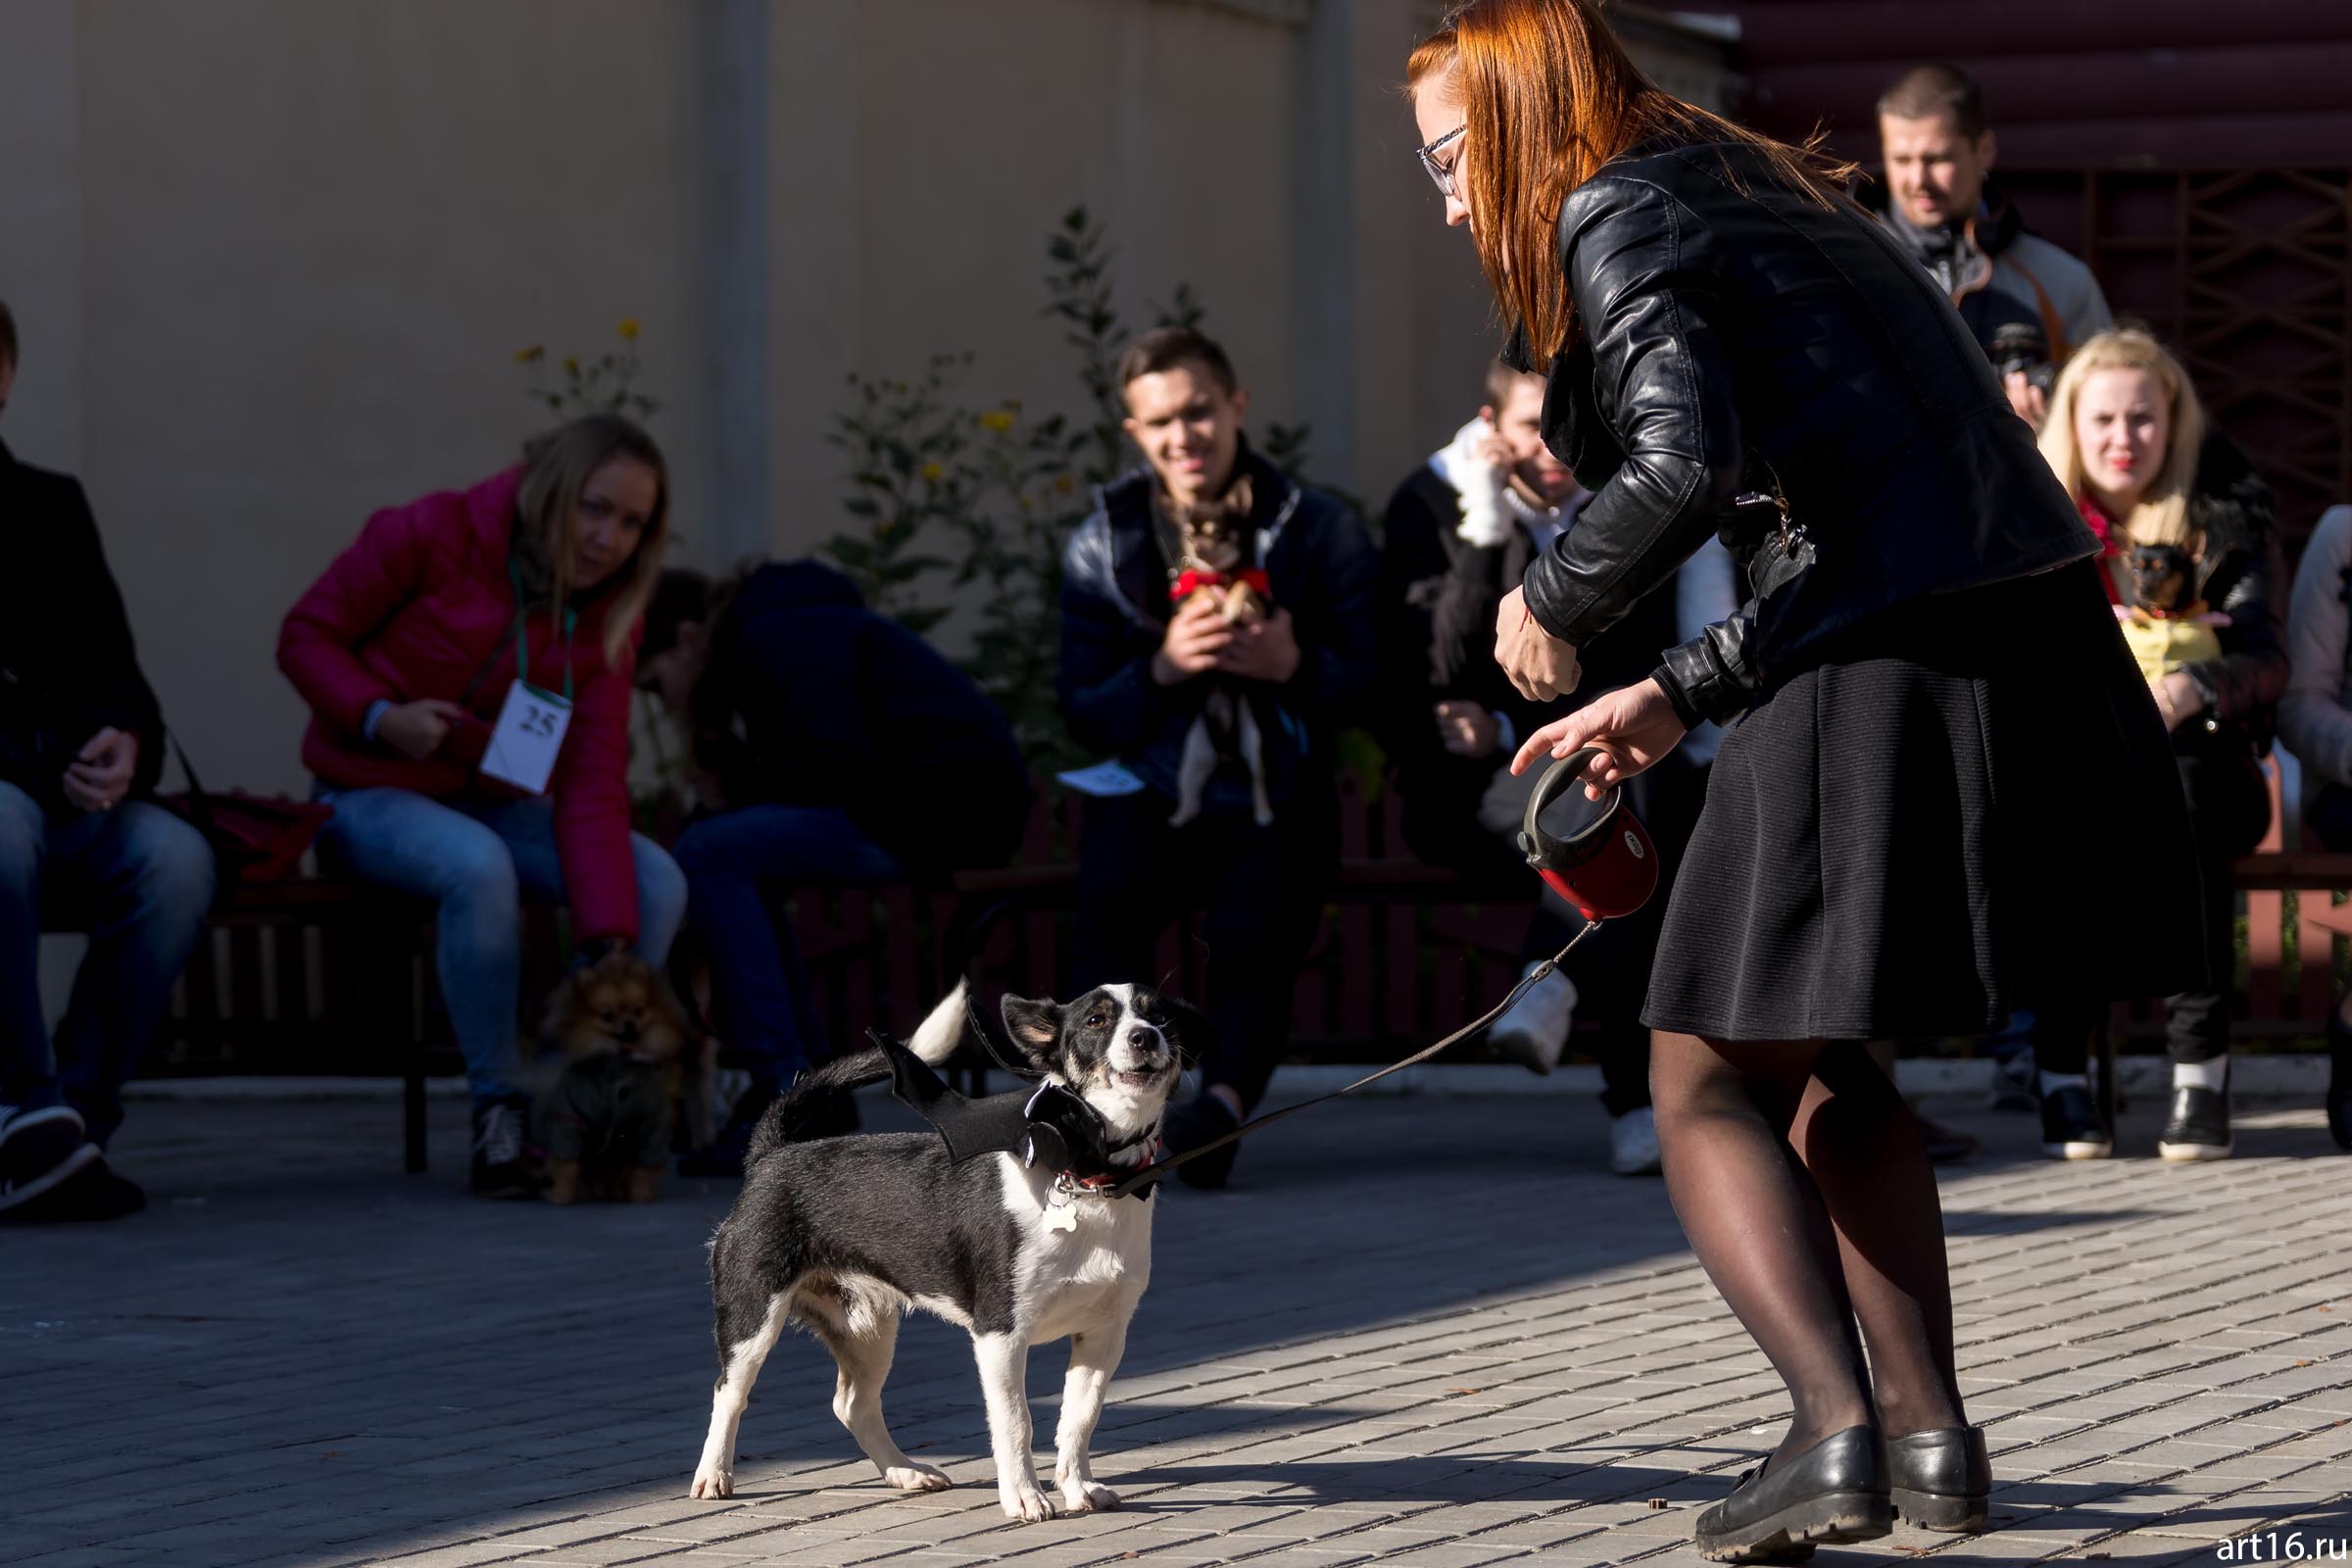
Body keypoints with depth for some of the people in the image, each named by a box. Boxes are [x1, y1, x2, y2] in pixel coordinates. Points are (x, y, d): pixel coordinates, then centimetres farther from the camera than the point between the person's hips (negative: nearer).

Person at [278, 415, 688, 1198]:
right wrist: (379, 717, -27)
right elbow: (306, 635, -8)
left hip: (491, 803, 5)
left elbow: (592, 789, -13)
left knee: (657, 880, -19)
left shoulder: (605, 618, -4)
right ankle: (497, 1107, -26)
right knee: (478, 866, -39)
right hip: (374, 798, -5)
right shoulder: (431, 536, -16)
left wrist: (608, 944, -25)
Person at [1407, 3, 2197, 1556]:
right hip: (2039, 650, 9)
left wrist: (1553, 603, -1)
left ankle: (1836, 1426, -9)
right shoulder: (1766, 195, 24)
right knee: (1825, 1067, 23)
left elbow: (1689, 461, -19)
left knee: (1709, 1082, 5)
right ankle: (1930, 1429, 17)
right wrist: (1676, 697, 24)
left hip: (1890, 673, -8)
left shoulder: (1615, 215, -2)